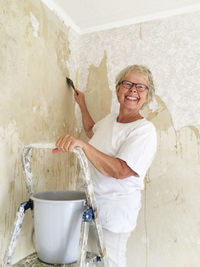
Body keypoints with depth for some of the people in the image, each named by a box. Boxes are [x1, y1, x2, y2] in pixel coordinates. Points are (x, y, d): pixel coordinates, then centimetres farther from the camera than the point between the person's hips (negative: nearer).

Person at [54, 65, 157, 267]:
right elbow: (92, 132, 27)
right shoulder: (110, 119, 4)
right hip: (91, 198, 7)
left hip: (116, 206, -7)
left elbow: (120, 171, -31)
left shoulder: (145, 130, -19)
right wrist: (82, 105, 28)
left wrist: (82, 145, -39)